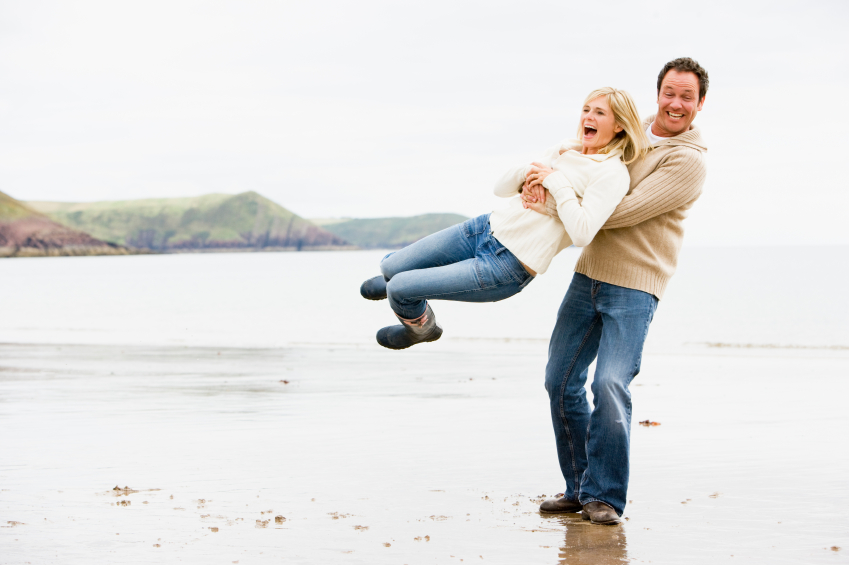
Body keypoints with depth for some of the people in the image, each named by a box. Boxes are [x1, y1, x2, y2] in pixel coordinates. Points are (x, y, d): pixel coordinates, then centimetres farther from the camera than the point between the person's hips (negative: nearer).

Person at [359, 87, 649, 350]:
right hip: (487, 228, 7)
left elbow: (582, 234, -27)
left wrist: (556, 181, -18)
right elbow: (501, 188, 13)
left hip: (508, 267, -7)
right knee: (390, 267, 15)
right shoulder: (565, 150, 9)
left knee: (399, 289, -9)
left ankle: (422, 327, 26)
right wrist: (527, 172, -9)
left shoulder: (612, 173, -13)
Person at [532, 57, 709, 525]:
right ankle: (579, 487, 17)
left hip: (634, 286, -7)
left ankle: (604, 495, -6)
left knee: (610, 385, -18)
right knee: (561, 381, 5)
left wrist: (554, 205, -17)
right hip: (589, 274, 7)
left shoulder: (688, 162, -11)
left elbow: (624, 211, -19)